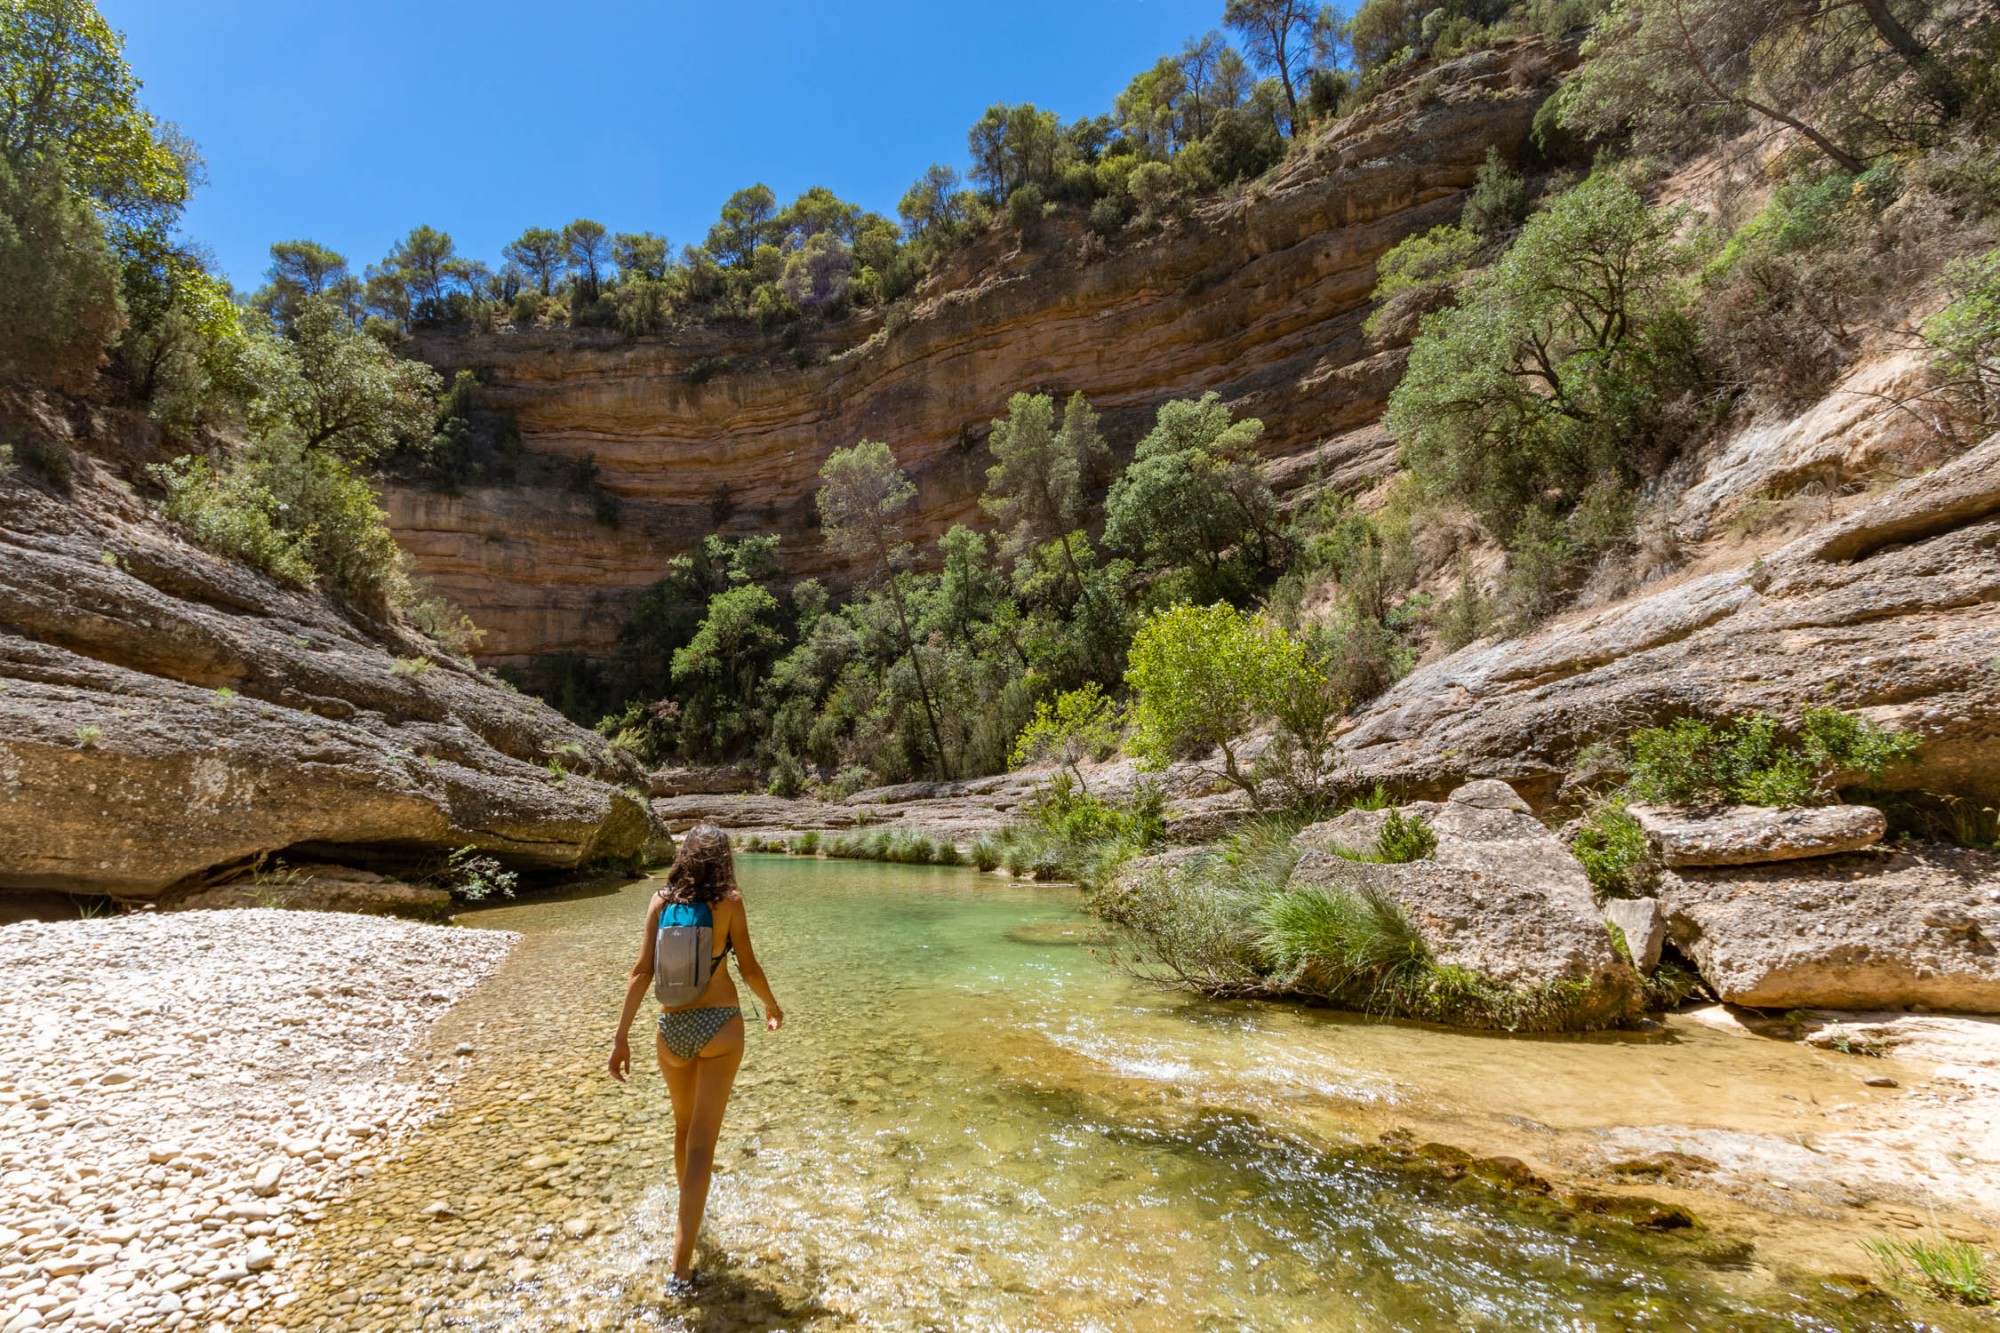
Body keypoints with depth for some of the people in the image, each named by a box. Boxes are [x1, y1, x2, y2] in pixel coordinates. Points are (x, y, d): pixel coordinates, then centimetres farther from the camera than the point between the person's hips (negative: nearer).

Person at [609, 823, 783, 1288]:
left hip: (673, 1028, 3)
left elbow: (642, 971, -6)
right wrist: (772, 1006, 14)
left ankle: (688, 1216, 46)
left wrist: (622, 1036, -1)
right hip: (719, 1026, -3)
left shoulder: (661, 900, -1)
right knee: (702, 1141, 1)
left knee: (684, 1126, 25)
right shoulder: (729, 901, -6)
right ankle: (681, 1262, -2)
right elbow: (748, 969, -4)